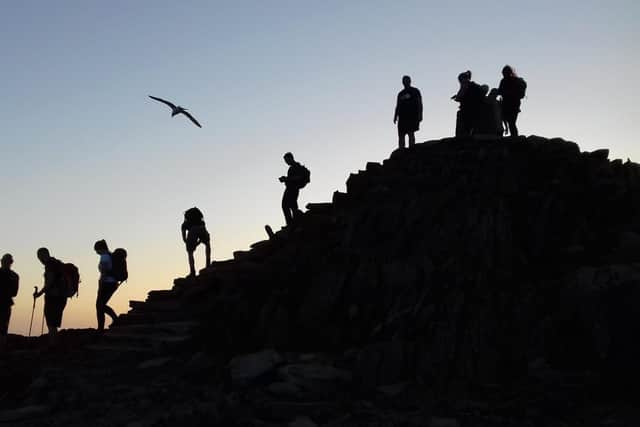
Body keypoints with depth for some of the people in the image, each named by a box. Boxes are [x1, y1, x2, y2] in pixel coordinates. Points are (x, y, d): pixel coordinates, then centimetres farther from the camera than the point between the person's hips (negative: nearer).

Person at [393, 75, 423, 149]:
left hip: (412, 116, -5)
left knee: (411, 133, -15)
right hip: (402, 116, 5)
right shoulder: (400, 94, 21)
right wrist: (395, 117, 9)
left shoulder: (415, 91, 7)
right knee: (401, 135, -2)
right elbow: (398, 106, 21)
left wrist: (420, 115, -11)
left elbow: (419, 104, 0)